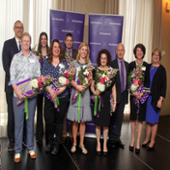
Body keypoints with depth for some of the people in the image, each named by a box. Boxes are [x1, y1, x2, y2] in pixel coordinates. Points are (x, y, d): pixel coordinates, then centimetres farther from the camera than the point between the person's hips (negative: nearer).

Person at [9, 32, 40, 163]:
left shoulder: (35, 58, 8)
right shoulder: (16, 57, 5)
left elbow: (38, 76, 4)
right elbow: (12, 76, -1)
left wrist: (35, 90, -10)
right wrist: (18, 92, -13)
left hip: (32, 94, 1)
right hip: (18, 94, -1)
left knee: (30, 121, 9)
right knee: (18, 122, 2)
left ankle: (31, 148, 21)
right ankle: (18, 151, 13)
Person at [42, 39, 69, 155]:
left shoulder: (65, 62, 7)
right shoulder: (46, 63, 8)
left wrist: (62, 89, -16)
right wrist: (50, 90, -15)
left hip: (62, 95, 0)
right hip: (49, 95, 1)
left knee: (59, 120, 5)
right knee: (49, 120, -1)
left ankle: (57, 144, 18)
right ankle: (50, 142, 20)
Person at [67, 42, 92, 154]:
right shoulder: (74, 63, 5)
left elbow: (91, 80, 7)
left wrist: (84, 86, -12)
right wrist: (77, 86, -17)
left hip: (85, 93, 2)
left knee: (83, 120, 4)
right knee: (75, 121, 2)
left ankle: (81, 143, 16)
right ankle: (74, 143, 15)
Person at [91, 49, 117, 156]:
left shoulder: (112, 71, 5)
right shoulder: (95, 70, 3)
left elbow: (114, 88, 6)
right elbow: (92, 85, 5)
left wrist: (114, 101, 2)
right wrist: (94, 92, -16)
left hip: (108, 99, 0)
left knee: (106, 123, 5)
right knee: (98, 122, 5)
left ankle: (105, 144, 19)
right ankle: (98, 143, 21)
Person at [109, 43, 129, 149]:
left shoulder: (127, 65, 12)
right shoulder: (112, 64, -6)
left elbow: (128, 79, 16)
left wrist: (127, 89, 6)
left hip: (123, 94, 5)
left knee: (120, 117, 10)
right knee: (112, 117, 6)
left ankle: (117, 138, 21)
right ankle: (111, 138, 19)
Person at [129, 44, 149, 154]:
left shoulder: (146, 66, 5)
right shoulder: (131, 65, 4)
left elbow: (148, 81, 2)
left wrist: (142, 93, -11)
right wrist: (134, 92, -11)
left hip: (143, 94, 0)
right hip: (133, 94, 0)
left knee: (140, 119, 2)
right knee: (133, 118, 5)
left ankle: (138, 142, 9)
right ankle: (133, 140, 18)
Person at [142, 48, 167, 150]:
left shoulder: (162, 69, -4)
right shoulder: (148, 67, 8)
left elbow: (163, 86, -6)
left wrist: (161, 99, -12)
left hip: (155, 98, -4)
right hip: (147, 96, 4)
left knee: (154, 120, 3)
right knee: (148, 119, 11)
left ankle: (152, 141, 16)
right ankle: (147, 139, 24)